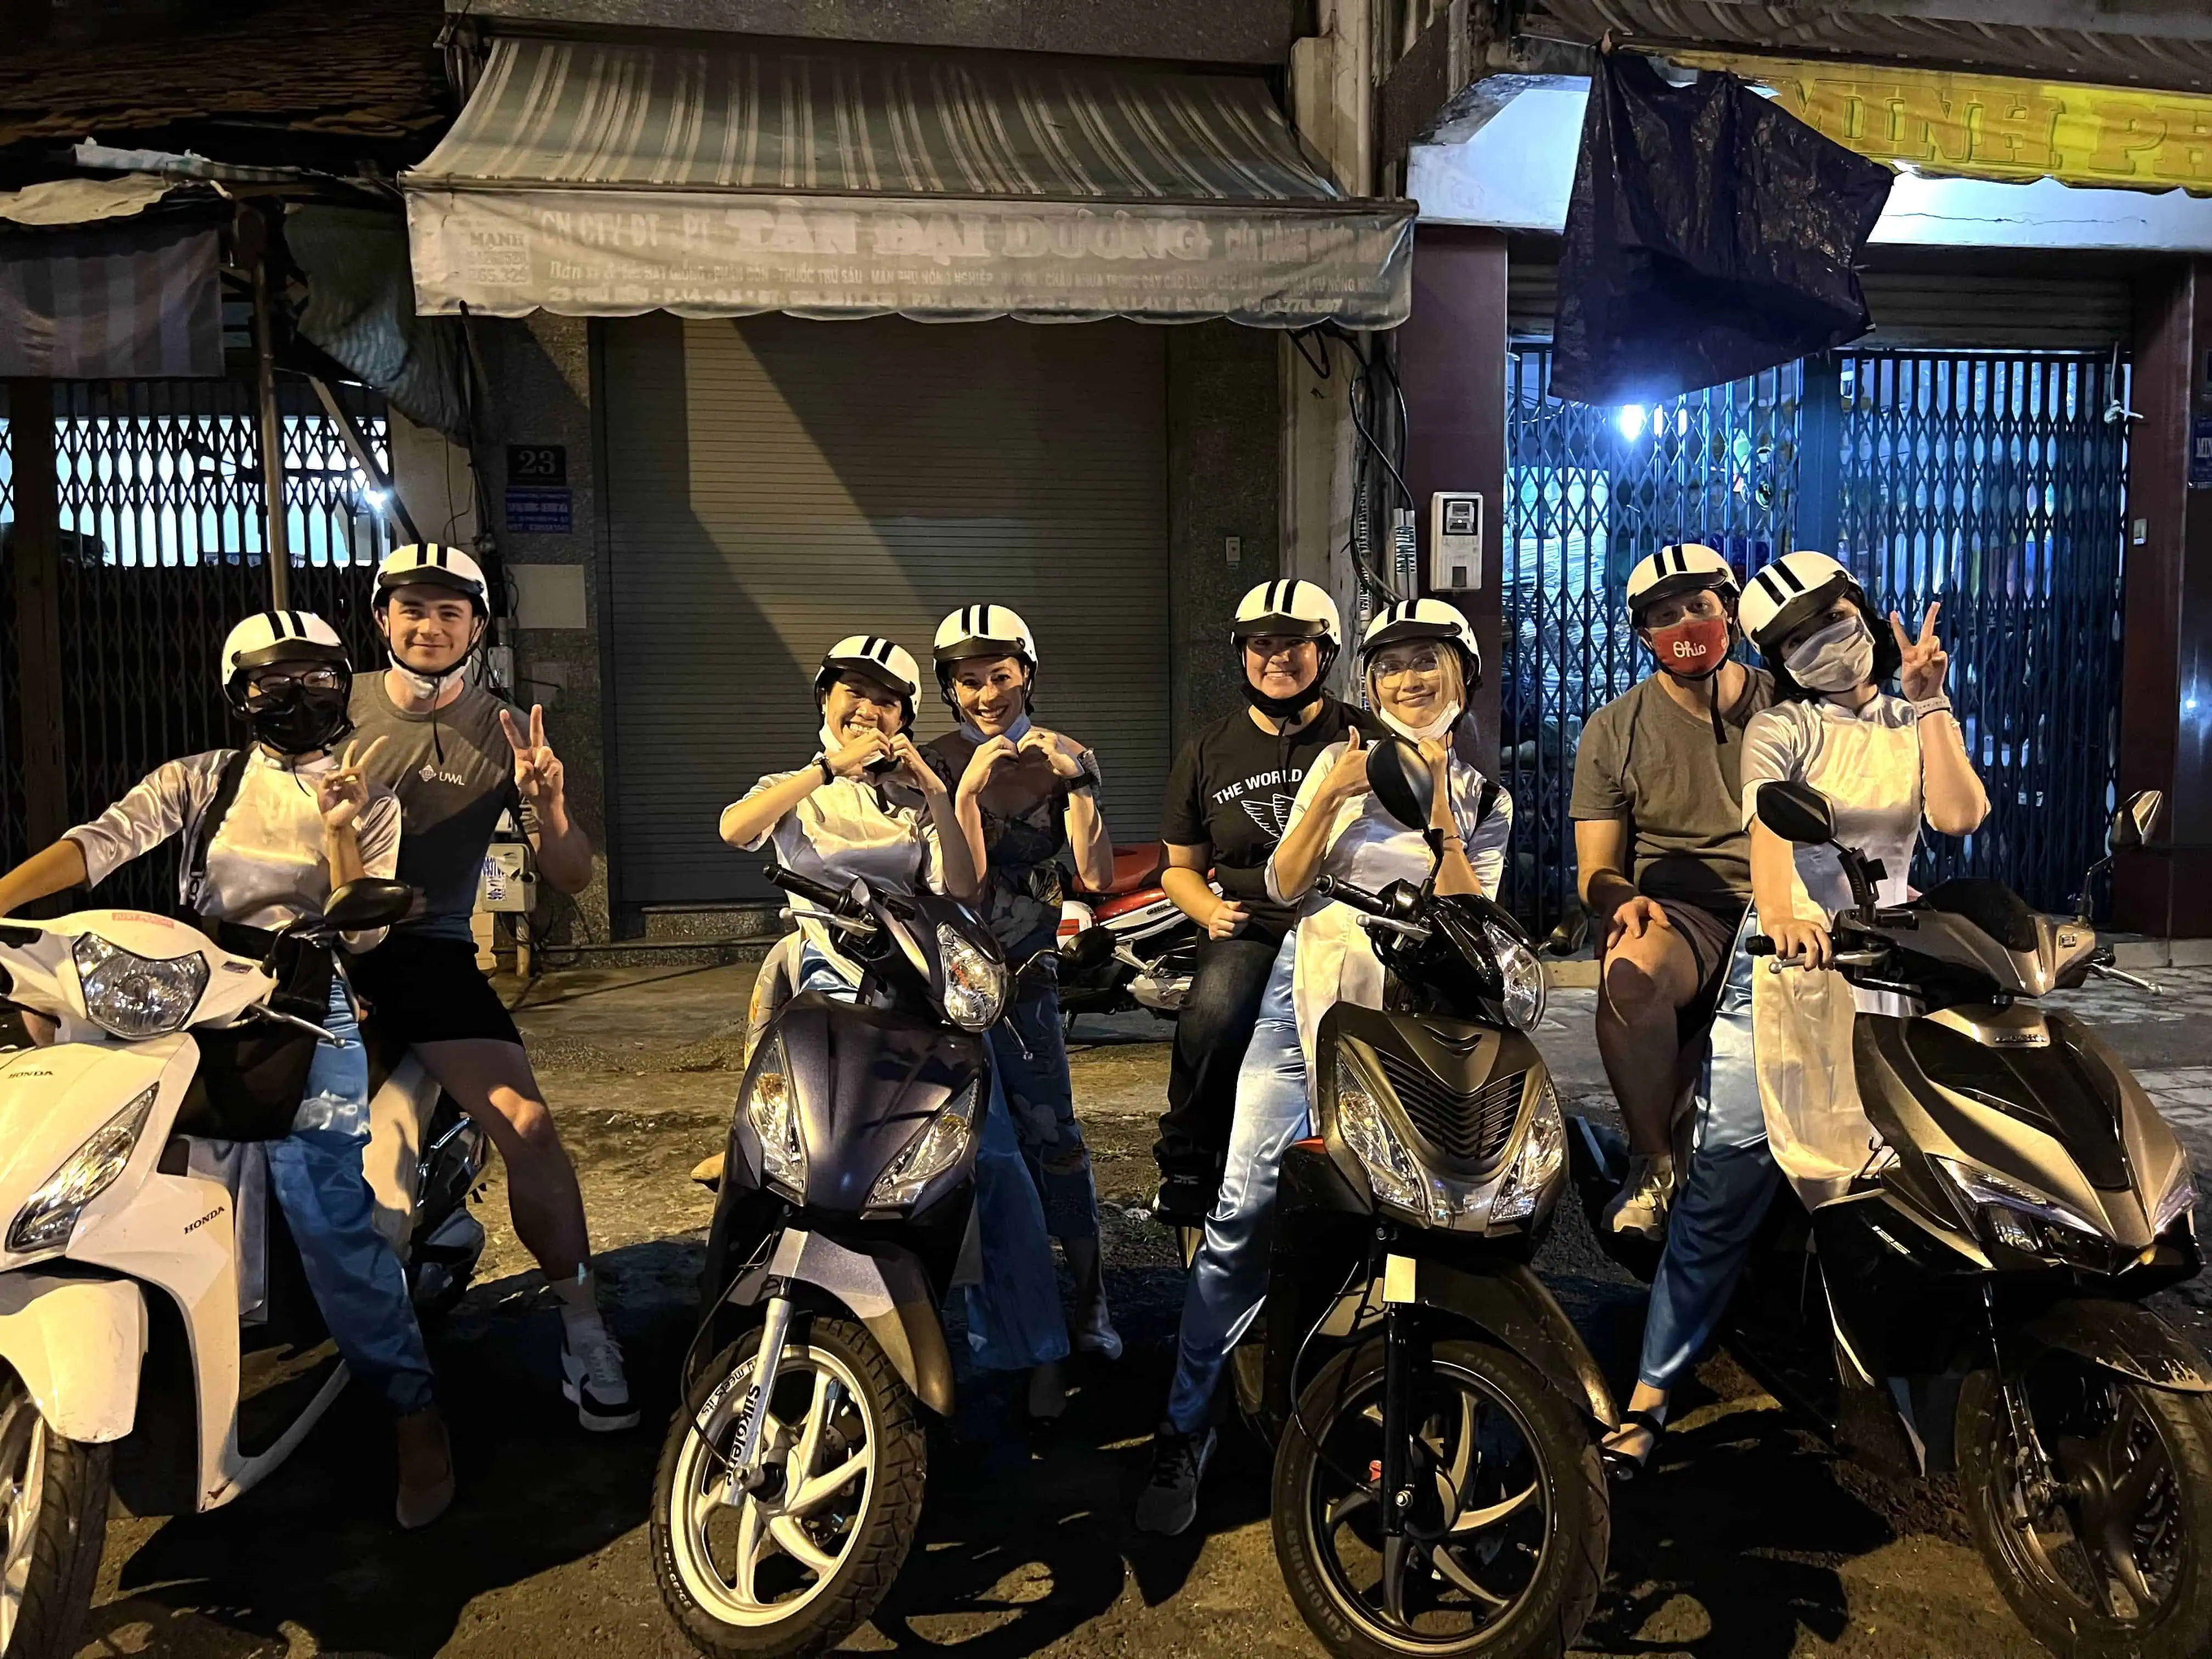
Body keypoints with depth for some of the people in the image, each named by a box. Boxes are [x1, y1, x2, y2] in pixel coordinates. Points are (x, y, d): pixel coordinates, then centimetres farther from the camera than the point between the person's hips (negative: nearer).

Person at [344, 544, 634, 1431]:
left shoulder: (502, 732, 5)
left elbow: (572, 878, 1)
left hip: (426, 949, -1)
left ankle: (583, 1327, -5)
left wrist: (548, 806, -20)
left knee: (528, 1127, -19)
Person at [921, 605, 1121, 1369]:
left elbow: (1095, 875, -6)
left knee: (1051, 1134, -1)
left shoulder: (1062, 758, 4)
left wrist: (1079, 782, -16)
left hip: (1029, 973, 2)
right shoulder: (936, 762, -2)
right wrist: (969, 787, -21)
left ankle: (1090, 1301, 11)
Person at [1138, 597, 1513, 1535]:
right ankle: (1185, 1428, -1)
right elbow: (1283, 885, 5)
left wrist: (1436, 811, -8)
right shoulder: (1342, 761, 12)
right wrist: (1330, 796, -9)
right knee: (1244, 1208, -8)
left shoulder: (1485, 799, 13)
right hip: (1309, 991, 0)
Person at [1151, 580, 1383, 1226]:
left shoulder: (1366, 739, 13)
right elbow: (1179, 866, 21)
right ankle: (1187, 1166, -11)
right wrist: (1210, 910, 0)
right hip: (1250, 929, 1)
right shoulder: (1208, 752, 17)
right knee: (1211, 1020, -33)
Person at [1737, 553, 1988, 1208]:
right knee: (1825, 1158, -5)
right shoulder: (1780, 729, 0)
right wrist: (1778, 918, -40)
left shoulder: (1923, 725, 13)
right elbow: (1768, 827, -20)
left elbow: (1959, 816, -6)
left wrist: (1930, 704, -4)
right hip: (1809, 949, -3)